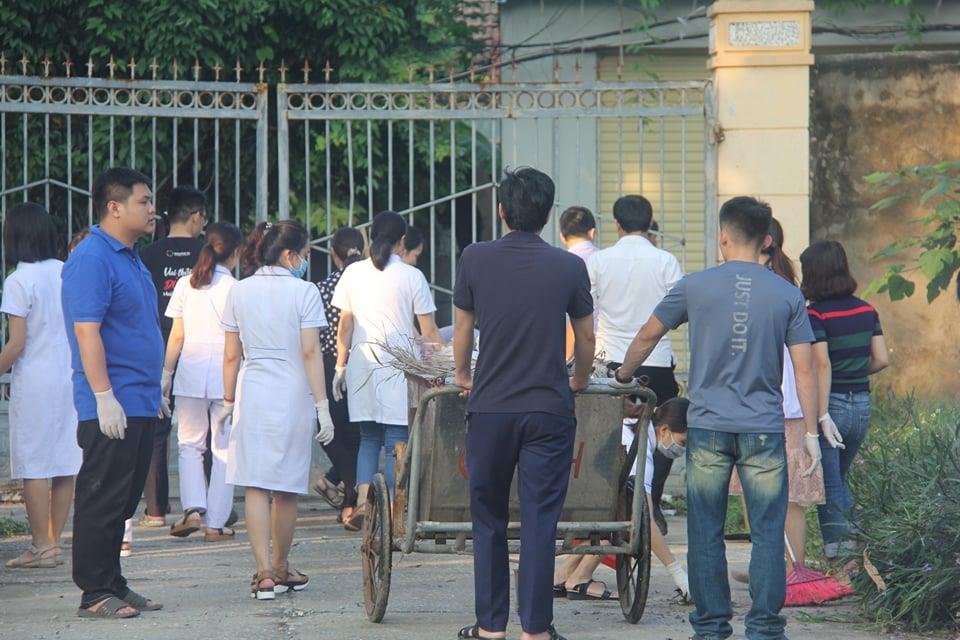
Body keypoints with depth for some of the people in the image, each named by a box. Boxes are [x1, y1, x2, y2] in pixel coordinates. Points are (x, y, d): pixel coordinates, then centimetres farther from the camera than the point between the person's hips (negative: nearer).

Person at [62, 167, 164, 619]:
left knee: (123, 501, 12)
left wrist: (154, 390, 23)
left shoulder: (130, 258, 17)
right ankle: (95, 594, -3)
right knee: (102, 500, -6)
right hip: (112, 407, -10)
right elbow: (86, 331, -20)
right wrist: (104, 397, -24)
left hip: (140, 405, 10)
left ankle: (113, 585, 18)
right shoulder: (91, 259, -14)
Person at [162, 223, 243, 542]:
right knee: (224, 449, 6)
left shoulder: (186, 285, 2)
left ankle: (193, 508, -6)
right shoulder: (235, 288, -7)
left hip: (191, 371, 2)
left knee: (190, 444, 13)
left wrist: (166, 374, 12)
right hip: (225, 374, -2)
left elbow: (176, 336, 4)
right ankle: (216, 522, 5)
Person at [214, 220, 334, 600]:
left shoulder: (239, 292, 6)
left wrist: (229, 401, 17)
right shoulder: (303, 291, -5)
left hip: (251, 394, 2)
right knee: (286, 489, 11)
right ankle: (281, 568, 24)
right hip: (292, 395, -2)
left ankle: (265, 572, -11)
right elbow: (310, 352, -9)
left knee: (256, 487, -1)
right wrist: (322, 405, -7)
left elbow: (231, 355, 8)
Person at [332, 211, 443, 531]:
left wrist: (341, 365, 13)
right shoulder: (411, 276, -4)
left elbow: (345, 324, 7)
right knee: (396, 439, 0)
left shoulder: (353, 273, 4)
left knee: (368, 437, 12)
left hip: (362, 363, 3)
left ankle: (362, 501, -3)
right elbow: (428, 331, -3)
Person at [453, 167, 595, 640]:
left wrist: (463, 376, 30)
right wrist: (579, 382, 30)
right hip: (548, 408, -1)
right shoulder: (569, 267, -1)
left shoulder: (476, 259, -1)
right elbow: (586, 338, 10)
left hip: (489, 407, 1)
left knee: (488, 520, 11)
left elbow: (462, 328, 11)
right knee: (539, 522, 1)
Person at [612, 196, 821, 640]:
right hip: (764, 431, 0)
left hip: (708, 428, 0)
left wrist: (624, 375, 31)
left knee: (706, 533, 7)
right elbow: (804, 369, -1)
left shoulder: (695, 287, 1)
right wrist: (811, 432, 3)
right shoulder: (788, 296, 1)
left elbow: (647, 337, 12)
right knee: (767, 532, 3)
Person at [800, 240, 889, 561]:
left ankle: (839, 549, 1)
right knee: (839, 479, 22)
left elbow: (822, 365, -19)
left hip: (831, 402, -6)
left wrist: (823, 416, -20)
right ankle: (853, 538, 15)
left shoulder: (816, 315, -13)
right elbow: (882, 359, 5)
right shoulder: (866, 311, 4)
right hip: (862, 404, 6)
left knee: (829, 485, 3)